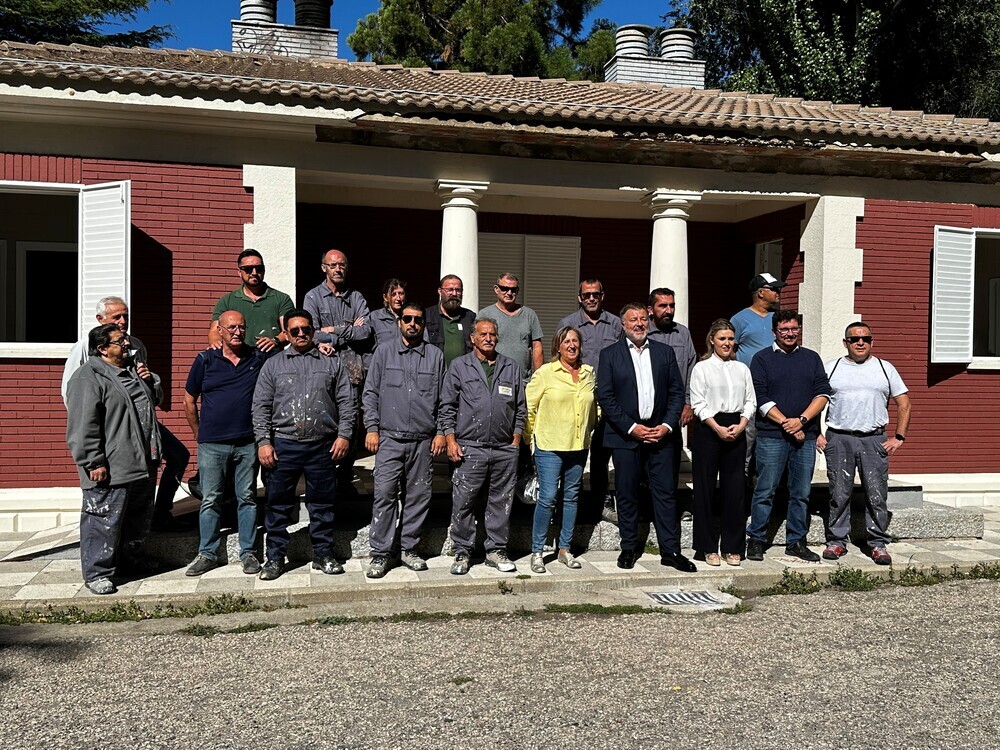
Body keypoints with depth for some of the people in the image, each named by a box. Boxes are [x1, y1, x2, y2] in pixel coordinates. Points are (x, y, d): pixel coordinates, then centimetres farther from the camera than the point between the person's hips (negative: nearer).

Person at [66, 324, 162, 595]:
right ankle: (98, 573, 9)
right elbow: (83, 425, -18)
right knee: (105, 521, -3)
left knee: (140, 517, 18)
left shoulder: (131, 370, 17)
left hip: (143, 464, 9)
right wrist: (94, 462, -22)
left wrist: (149, 382, 11)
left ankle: (129, 560, 34)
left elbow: (151, 401, 32)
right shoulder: (88, 377, -12)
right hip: (111, 469, -9)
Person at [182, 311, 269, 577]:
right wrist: (200, 434, 10)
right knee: (210, 500, 6)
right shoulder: (205, 360, 2)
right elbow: (189, 400, 9)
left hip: (247, 443, 1)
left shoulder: (259, 358, 3)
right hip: (212, 445, 0)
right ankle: (208, 553, 17)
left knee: (247, 498, 7)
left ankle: (248, 553, 16)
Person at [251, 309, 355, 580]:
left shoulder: (332, 363, 9)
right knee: (278, 504, 4)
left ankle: (323, 555, 20)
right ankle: (274, 557, 16)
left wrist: (344, 435, -3)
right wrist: (263, 441, -4)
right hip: (283, 445, 0)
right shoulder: (273, 365, 9)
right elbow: (261, 406, 5)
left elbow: (346, 402, 7)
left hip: (323, 446, 0)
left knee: (322, 504, 8)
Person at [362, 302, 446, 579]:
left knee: (418, 496, 5)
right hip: (390, 437, -1)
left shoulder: (436, 356, 10)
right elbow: (370, 393, 7)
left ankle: (409, 549, 18)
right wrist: (371, 428, -1)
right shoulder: (384, 352, 8)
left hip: (424, 440, 2)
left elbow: (444, 398, 11)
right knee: (385, 494, -7)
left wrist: (441, 432, 3)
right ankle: (381, 553, 1)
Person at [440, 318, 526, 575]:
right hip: (470, 448, -2)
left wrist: (516, 440, 7)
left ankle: (496, 550, 20)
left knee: (501, 502, 8)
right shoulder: (459, 366, 6)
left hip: (505, 450, 2)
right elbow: (447, 406, 4)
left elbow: (520, 407, 15)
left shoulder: (512, 367, 13)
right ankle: (462, 553, 13)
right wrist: (451, 440, -4)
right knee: (462, 503, 0)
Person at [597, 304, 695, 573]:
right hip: (625, 436, -2)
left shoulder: (664, 352, 10)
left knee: (665, 492, 3)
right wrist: (632, 427, -11)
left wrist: (667, 425, -5)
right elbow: (605, 397, -4)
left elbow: (677, 392, 8)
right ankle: (629, 547, 19)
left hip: (660, 433, 2)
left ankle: (670, 550, 10)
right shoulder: (609, 355, 2)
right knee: (627, 494, 5)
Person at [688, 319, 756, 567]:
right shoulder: (702, 368, 2)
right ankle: (707, 547, 9)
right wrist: (718, 428, -13)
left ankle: (732, 548, 13)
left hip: (736, 431, 3)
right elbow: (698, 403, -5)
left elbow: (750, 401, 9)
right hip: (708, 430, -3)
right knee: (705, 488, 0)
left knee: (735, 488, 3)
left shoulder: (742, 368, 12)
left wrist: (740, 425, -7)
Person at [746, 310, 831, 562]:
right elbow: (761, 399, -4)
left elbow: (822, 393, 5)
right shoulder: (762, 359, 3)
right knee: (765, 492, 0)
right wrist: (787, 424, -11)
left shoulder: (811, 358, 13)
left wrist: (801, 421, -10)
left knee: (801, 493, 8)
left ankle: (796, 542, 19)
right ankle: (756, 540, 10)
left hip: (806, 435, 3)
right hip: (771, 436, -3)